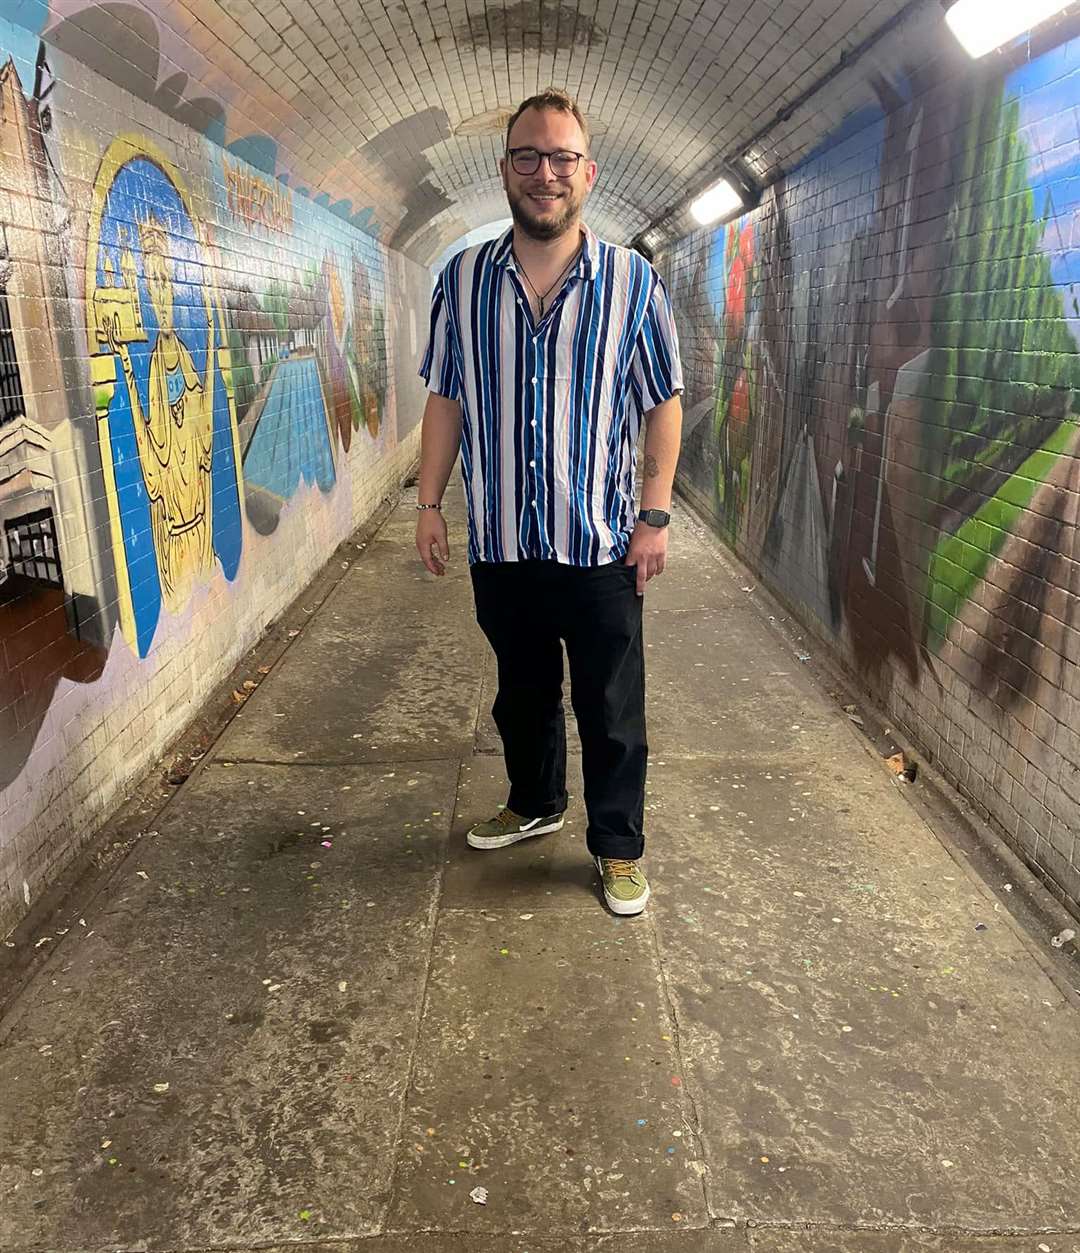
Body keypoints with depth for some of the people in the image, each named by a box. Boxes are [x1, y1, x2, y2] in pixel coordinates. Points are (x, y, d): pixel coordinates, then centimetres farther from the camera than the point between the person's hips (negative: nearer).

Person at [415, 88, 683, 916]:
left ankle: (619, 846, 27)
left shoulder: (633, 281, -3)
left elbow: (664, 401, 0)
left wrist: (656, 513, -6)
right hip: (500, 543, 3)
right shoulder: (463, 279, 3)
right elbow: (446, 398, 7)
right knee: (523, 692, 20)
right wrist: (429, 503, 3)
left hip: (601, 543, -2)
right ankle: (536, 804, 43)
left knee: (612, 709, 7)